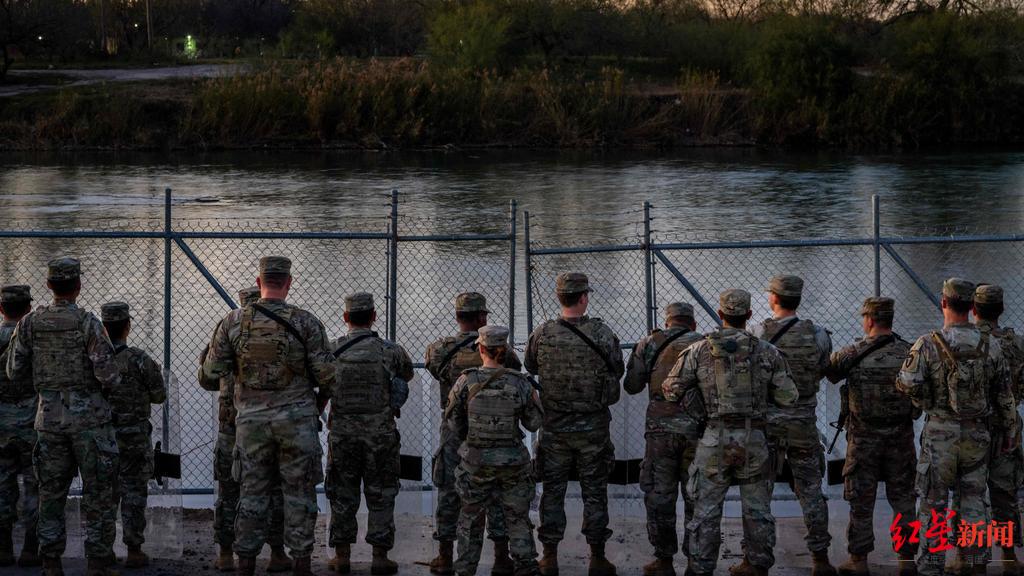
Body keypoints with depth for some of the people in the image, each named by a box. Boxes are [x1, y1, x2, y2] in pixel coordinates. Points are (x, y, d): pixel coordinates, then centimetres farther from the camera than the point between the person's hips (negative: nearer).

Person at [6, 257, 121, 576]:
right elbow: (107, 373, -17)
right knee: (99, 493, 3)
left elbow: (14, 371, 4)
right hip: (89, 417, -4)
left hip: (50, 417, 4)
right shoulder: (87, 323, -12)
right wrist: (109, 385, 5)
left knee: (51, 491, 13)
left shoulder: (30, 323, 0)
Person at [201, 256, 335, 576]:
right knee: (299, 494, 5)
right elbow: (326, 376, -8)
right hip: (296, 421, -2)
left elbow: (211, 372, 0)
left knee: (252, 494, 9)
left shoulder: (234, 321, -3)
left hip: (252, 420, 2)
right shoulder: (306, 323, -8)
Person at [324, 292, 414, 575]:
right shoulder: (389, 351, -6)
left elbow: (322, 394, 4)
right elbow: (407, 373, 15)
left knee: (342, 496, 10)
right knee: (380, 497, 7)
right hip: (380, 435, -1)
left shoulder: (331, 352, -4)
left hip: (342, 435, 1)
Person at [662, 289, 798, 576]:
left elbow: (671, 389, 1)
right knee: (756, 507, 14)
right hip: (755, 439, 1)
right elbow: (788, 397, 1)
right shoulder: (767, 352, -1)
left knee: (707, 509, 4)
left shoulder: (699, 351, -2)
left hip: (716, 438, -1)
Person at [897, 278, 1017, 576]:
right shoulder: (990, 345, -2)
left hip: (940, 434, -3)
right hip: (978, 434, 3)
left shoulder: (928, 345, -11)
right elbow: (1005, 393, 3)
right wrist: (1008, 430, 14)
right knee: (974, 501, 11)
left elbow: (909, 384, -19)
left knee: (934, 503, 4)